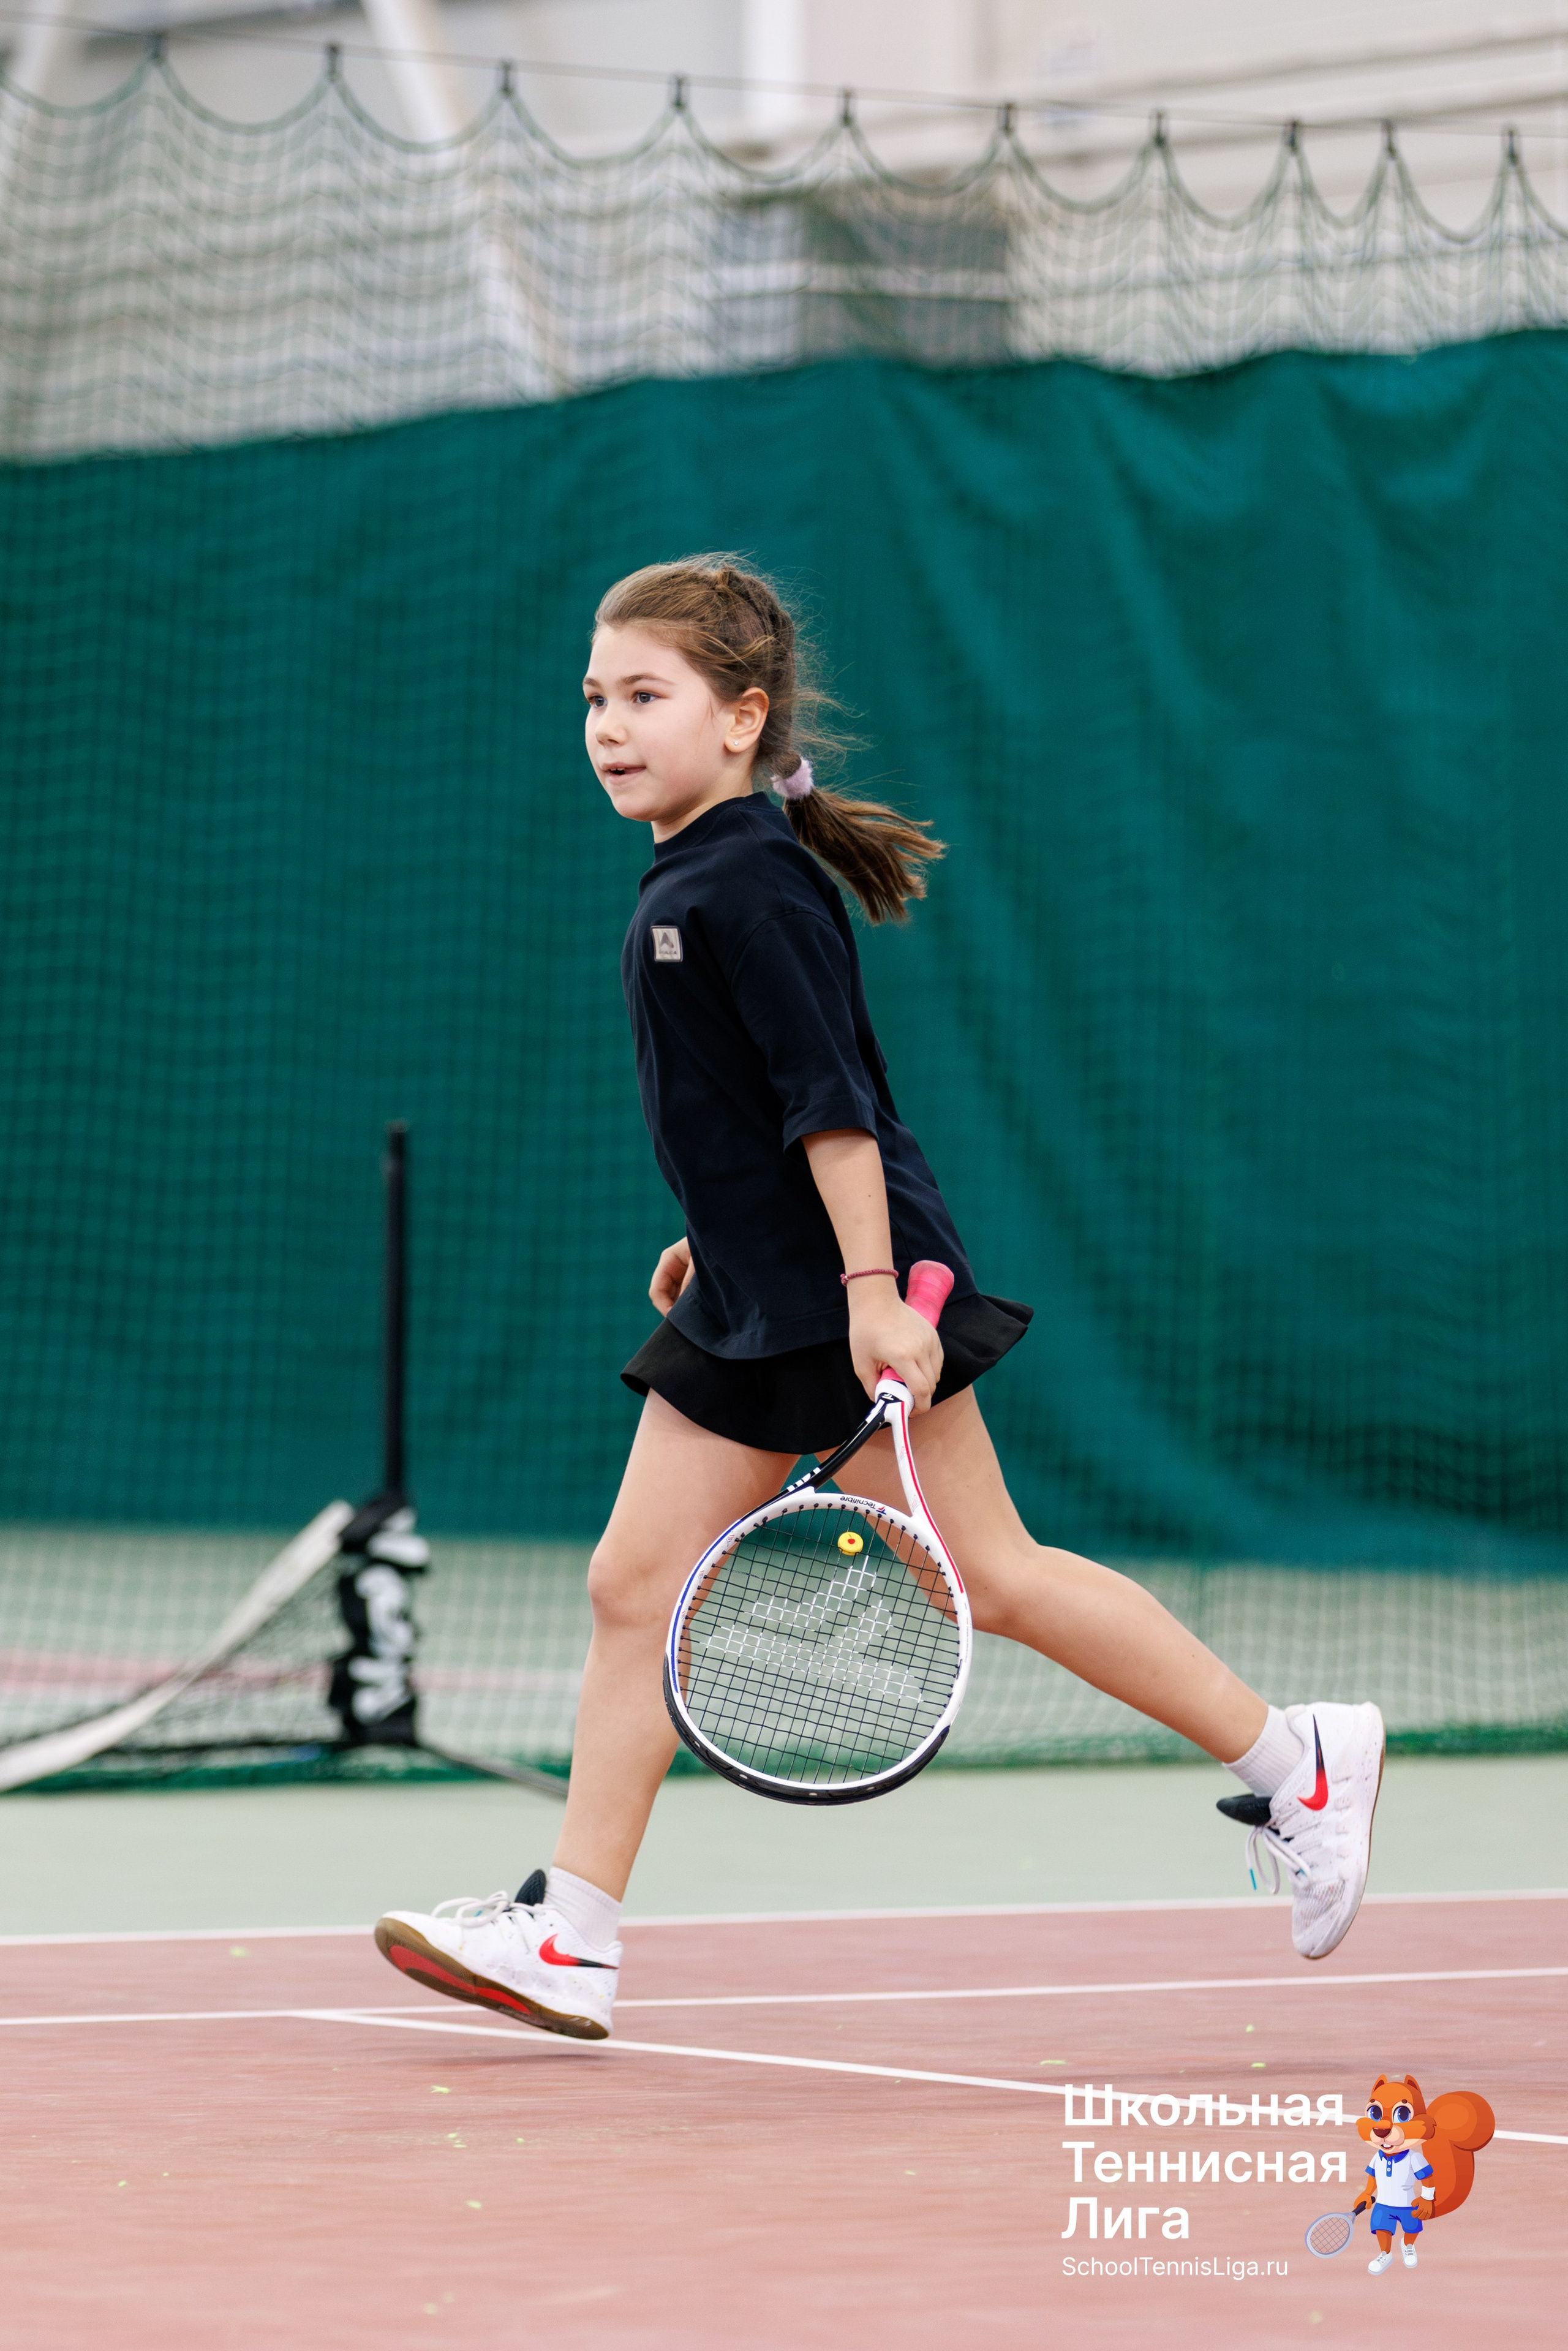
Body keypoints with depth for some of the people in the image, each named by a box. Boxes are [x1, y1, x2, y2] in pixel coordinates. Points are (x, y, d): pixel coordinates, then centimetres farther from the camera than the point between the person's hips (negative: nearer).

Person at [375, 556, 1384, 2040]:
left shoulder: (748, 886, -16)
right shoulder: (683, 885, 13)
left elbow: (832, 1098, -21)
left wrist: (872, 1287, -24)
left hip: (844, 1296, -10)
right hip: (749, 1308, 10)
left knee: (981, 1577, -5)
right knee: (636, 1587, 4)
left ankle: (1293, 1762, 7)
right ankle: (571, 1935, 4)